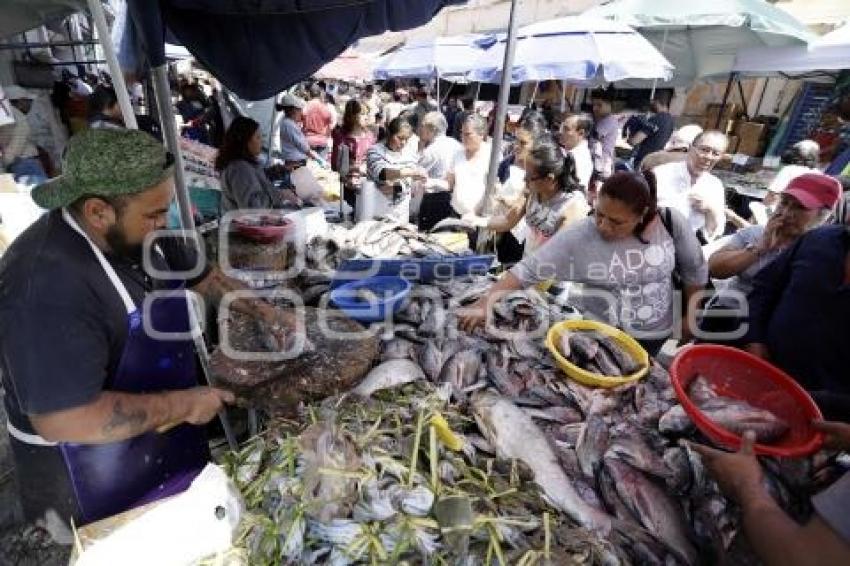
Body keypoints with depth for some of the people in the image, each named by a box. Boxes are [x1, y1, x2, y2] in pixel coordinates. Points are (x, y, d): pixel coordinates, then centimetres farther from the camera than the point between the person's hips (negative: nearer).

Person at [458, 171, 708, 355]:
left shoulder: (671, 224, -17)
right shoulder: (578, 235, -24)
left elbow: (695, 271, 0)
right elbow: (527, 270, -26)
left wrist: (691, 316, 7)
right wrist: (483, 305, -36)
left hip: (654, 337, 2)